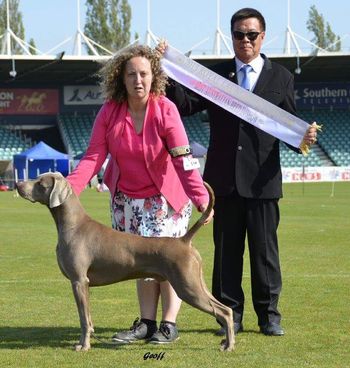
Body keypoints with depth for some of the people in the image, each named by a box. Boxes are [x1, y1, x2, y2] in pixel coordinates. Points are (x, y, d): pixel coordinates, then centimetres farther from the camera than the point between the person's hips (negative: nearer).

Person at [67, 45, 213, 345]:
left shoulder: (166, 110, -21)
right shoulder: (110, 111, -11)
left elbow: (183, 159, -26)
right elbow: (94, 156, -14)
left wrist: (201, 198, -38)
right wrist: (70, 188, -30)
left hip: (164, 196, -4)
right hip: (127, 197, 4)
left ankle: (169, 324, 2)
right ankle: (147, 323, 13)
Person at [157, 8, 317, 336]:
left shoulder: (281, 78, 7)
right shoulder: (215, 75, 8)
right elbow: (184, 105, -1)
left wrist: (304, 138, -16)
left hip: (262, 180, -1)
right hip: (225, 179, 1)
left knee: (265, 249, 3)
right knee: (226, 249, 6)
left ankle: (269, 315, 12)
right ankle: (230, 315, 13)